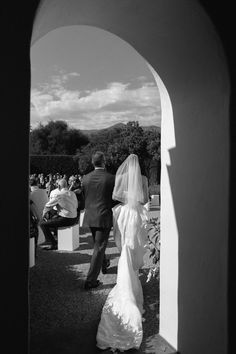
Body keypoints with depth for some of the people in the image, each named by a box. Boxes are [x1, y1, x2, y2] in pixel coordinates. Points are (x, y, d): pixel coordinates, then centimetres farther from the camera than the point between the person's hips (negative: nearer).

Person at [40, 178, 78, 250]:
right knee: (53, 218, 33)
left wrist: (43, 215, 9)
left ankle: (54, 244, -2)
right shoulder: (73, 193, 6)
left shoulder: (59, 195, -14)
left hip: (65, 219, -8)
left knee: (42, 224, -1)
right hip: (74, 219, 8)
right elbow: (76, 206, 18)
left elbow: (48, 206, -8)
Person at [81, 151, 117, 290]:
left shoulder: (86, 178, -2)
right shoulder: (112, 178, -12)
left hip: (90, 216, 5)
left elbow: (84, 196, 7)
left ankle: (104, 264, 49)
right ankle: (91, 280, 3)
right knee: (99, 248, 2)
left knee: (98, 244, 26)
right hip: (104, 217, -5)